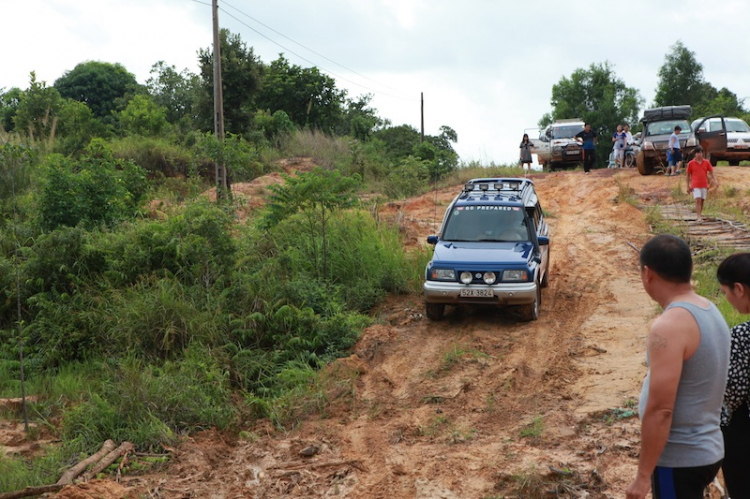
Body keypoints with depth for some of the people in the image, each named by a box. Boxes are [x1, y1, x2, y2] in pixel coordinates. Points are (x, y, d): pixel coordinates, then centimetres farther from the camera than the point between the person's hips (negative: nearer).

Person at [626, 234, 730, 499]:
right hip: (707, 449, 9)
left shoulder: (669, 326, -23)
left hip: (679, 459, -9)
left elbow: (660, 409, -25)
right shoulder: (710, 311, 6)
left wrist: (643, 475, -19)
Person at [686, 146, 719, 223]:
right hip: (695, 186, -3)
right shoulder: (691, 163, -1)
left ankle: (698, 215, 22)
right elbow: (688, 175, 5)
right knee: (698, 200, -15)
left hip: (704, 185, 3)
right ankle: (699, 217, -18)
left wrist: (715, 180, -10)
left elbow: (711, 172, 7)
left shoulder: (706, 162, 5)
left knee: (702, 201, 8)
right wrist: (688, 186, 5)